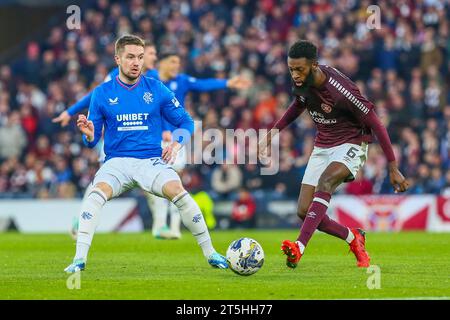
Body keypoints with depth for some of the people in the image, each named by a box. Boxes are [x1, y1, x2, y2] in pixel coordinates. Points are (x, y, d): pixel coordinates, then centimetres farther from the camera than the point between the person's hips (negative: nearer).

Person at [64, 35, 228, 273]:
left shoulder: (156, 89, 7)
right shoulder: (102, 93, 6)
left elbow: (186, 122, 13)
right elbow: (92, 141, 8)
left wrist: (176, 145, -6)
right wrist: (89, 135, -16)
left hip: (151, 161, 0)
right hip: (117, 161, 0)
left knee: (177, 190, -28)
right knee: (97, 193, -32)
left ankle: (209, 252, -13)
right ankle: (80, 258, -31)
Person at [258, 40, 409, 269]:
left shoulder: (341, 90, -28)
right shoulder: (301, 82, -8)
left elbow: (375, 125, -20)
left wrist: (393, 169, -18)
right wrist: (273, 132, 12)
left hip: (350, 144, -7)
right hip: (322, 146, 7)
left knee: (324, 182, -36)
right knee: (304, 211, -5)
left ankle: (300, 247, -47)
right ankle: (354, 238, 20)